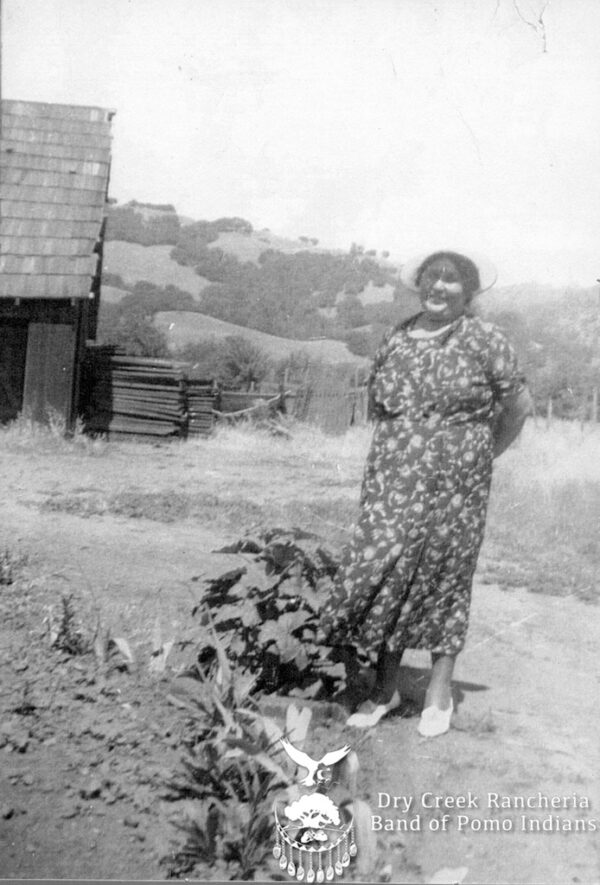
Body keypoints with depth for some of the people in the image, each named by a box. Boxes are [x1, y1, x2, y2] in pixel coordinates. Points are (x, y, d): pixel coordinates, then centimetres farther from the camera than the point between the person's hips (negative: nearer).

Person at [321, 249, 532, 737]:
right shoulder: (395, 340, 8)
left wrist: (479, 456, 8)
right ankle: (385, 687, 14)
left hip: (454, 490, -3)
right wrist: (403, 453, 9)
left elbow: (518, 405, 2)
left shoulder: (485, 340, -3)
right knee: (384, 574, 0)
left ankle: (440, 692, 19)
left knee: (445, 581, 6)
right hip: (392, 487, 3)